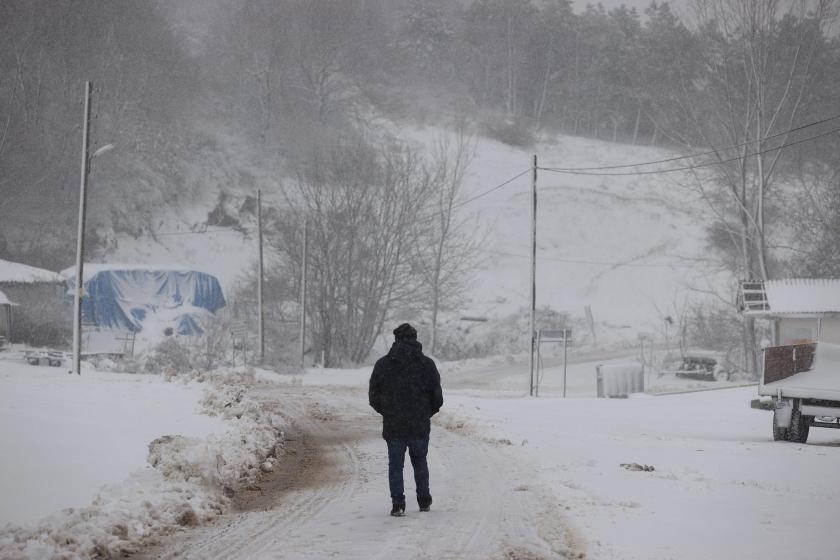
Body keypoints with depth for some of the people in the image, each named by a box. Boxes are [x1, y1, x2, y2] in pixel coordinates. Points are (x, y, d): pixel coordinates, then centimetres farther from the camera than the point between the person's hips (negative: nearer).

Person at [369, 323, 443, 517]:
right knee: (420, 461, 18)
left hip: (393, 426, -1)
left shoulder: (382, 364, -2)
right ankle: (424, 501, 20)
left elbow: (373, 397, 0)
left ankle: (398, 503, -1)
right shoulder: (427, 364, -2)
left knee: (395, 465, 7)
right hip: (420, 426, 1)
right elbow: (437, 398, 0)